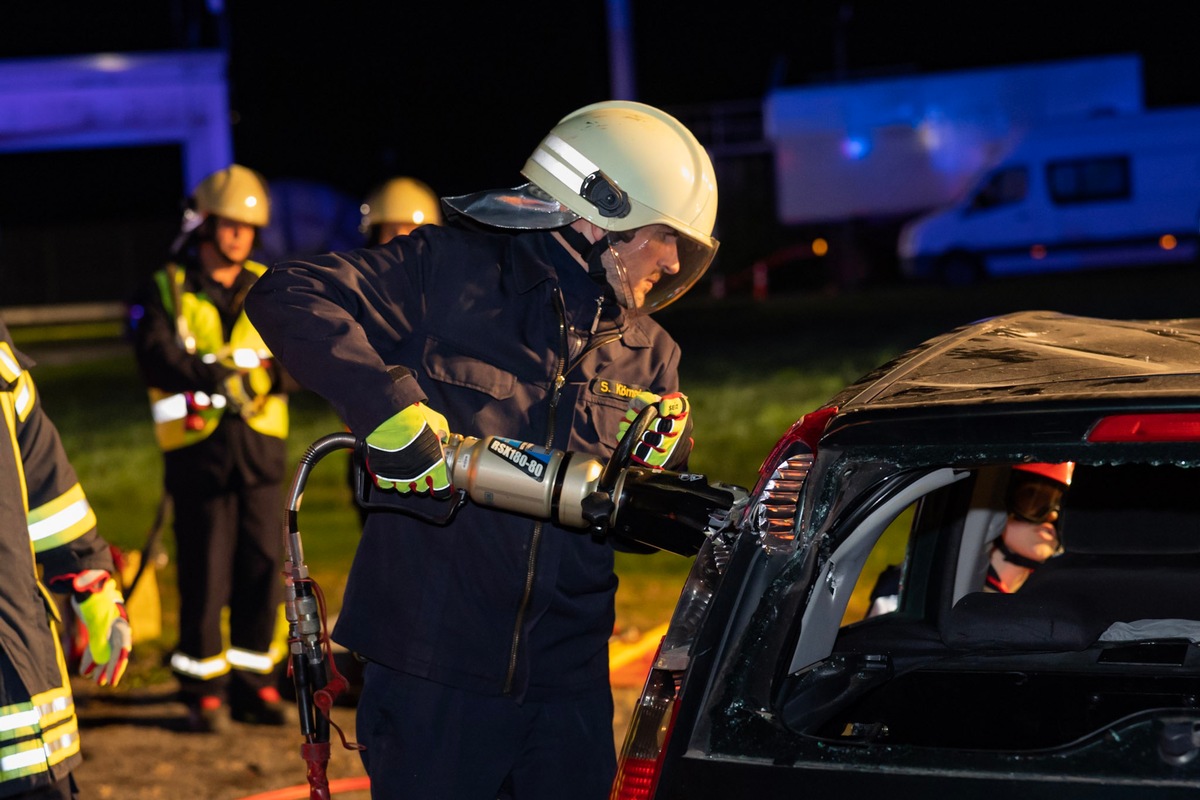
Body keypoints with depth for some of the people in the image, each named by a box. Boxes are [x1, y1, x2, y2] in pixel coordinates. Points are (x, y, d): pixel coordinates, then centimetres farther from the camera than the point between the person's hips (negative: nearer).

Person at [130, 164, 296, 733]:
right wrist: (217, 373, -25)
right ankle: (204, 689, 8)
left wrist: (276, 371, -20)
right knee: (204, 575, -2)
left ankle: (255, 684, 15)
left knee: (263, 567, 4)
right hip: (198, 449, -3)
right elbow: (157, 360, -12)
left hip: (260, 447, 3)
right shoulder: (166, 292, 4)